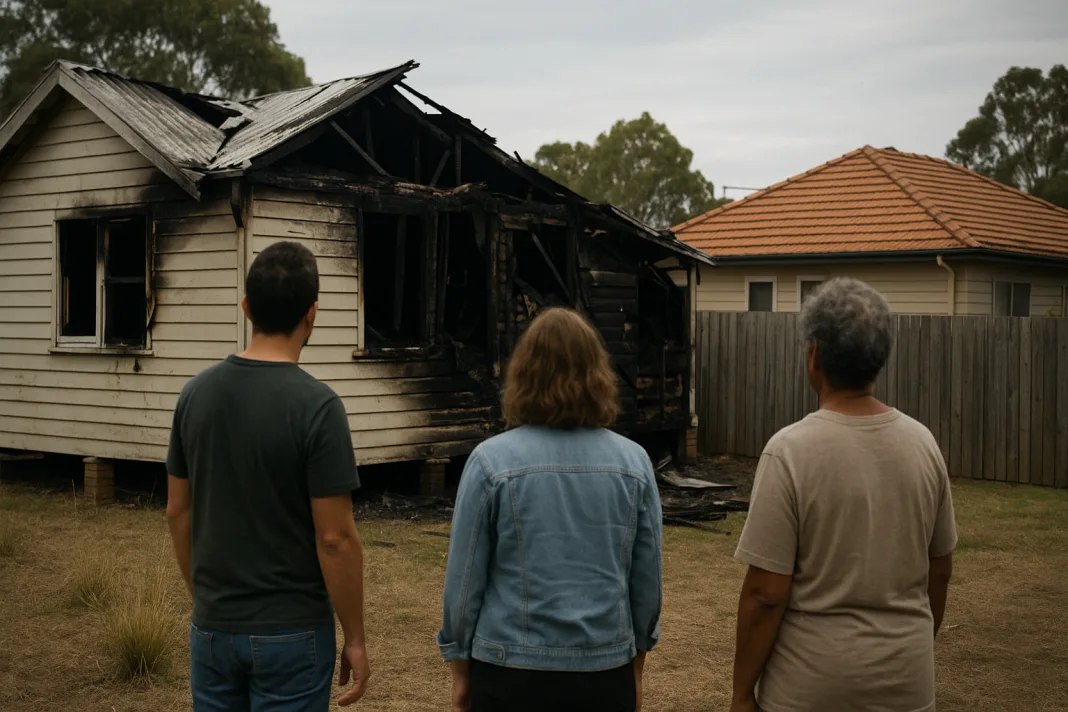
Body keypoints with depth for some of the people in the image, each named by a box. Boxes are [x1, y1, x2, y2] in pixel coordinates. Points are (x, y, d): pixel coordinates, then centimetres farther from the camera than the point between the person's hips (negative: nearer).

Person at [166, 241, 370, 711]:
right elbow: (336, 539, -17)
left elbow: (178, 513, 6)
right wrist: (355, 638, -6)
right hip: (290, 633, -5)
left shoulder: (196, 393, -2)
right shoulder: (315, 405, -18)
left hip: (213, 627, 5)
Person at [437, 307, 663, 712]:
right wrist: (635, 667, 16)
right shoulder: (633, 462, -3)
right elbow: (647, 581, 3)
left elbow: (465, 580, -6)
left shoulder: (492, 461, -11)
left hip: (512, 674, -2)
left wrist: (460, 672, 6)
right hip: (606, 675, 2)